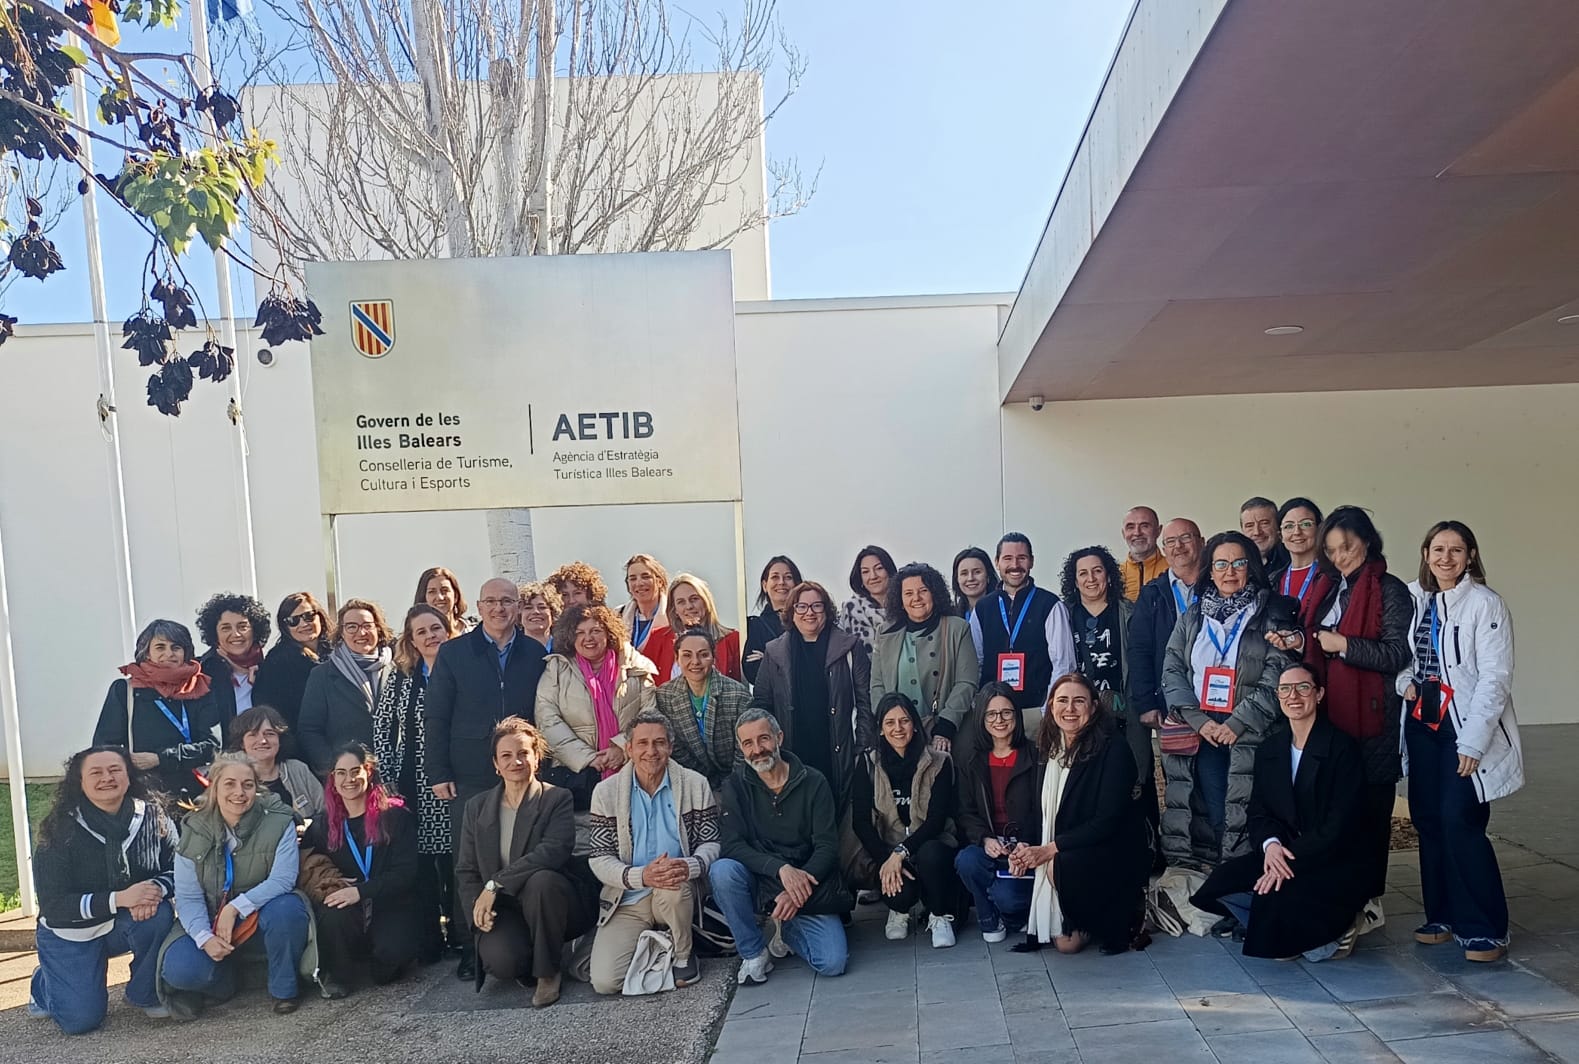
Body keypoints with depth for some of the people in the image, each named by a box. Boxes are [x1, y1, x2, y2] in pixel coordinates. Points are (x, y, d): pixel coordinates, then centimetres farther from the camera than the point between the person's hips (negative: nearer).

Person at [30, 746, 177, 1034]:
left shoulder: (153, 817, -10)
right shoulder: (61, 832, -16)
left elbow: (177, 869, -7)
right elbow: (52, 904, -19)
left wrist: (156, 890, -31)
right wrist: (118, 899, -32)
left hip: (127, 923, 2)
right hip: (71, 933, -2)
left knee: (160, 916, -31)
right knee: (81, 1020, -12)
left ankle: (144, 994, -5)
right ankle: (45, 982, 23)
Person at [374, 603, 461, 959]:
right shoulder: (399, 679, 7)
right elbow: (381, 729, 8)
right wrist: (388, 779, 2)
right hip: (415, 789, 1)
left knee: (456, 859, 0)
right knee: (421, 862, 2)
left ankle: (462, 937, 15)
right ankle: (428, 939, 16)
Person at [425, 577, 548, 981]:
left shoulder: (536, 655, 5)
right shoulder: (453, 653, 3)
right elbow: (435, 716, 2)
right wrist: (438, 773, -2)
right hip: (469, 778, 0)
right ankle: (473, 944, 15)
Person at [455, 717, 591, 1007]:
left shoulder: (557, 799, -2)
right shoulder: (477, 807, 11)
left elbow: (554, 851, -20)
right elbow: (465, 871, 9)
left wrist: (496, 883, -24)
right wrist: (478, 908, -11)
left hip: (547, 906, -1)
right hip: (503, 911, 2)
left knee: (541, 879, -36)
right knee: (500, 960, -31)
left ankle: (548, 971, -13)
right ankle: (525, 961, 8)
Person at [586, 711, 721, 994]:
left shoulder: (695, 785, -2)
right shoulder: (606, 792, -3)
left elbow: (712, 843, -3)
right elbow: (599, 858, -6)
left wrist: (690, 866, -28)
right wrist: (640, 876, -26)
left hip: (678, 892, -1)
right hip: (628, 901, 1)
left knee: (673, 885, -37)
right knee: (604, 981, -18)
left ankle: (684, 955, -7)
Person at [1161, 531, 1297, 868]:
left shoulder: (1271, 616, 3)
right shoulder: (1192, 617, 14)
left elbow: (1275, 677, -6)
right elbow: (1172, 671, 7)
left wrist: (1237, 723, -13)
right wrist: (1199, 720, -7)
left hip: (1249, 735, -3)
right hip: (1201, 733, 3)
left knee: (1244, 817, -9)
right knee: (1214, 816, 1)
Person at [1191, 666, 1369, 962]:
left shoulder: (1342, 748, -9)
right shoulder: (1269, 749, 10)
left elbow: (1340, 823, -15)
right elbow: (1259, 813, 8)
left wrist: (1292, 859, -24)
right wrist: (1270, 843, -16)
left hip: (1335, 863, -5)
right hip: (1280, 854, 5)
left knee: (1281, 897, -32)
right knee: (1221, 884, -20)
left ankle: (1332, 931, 0)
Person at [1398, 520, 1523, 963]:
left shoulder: (1485, 603, -10)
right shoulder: (1414, 598, 6)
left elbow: (1495, 678, -14)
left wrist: (1472, 742, -18)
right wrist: (1405, 681, -3)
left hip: (1464, 729, -5)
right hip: (1422, 723, 6)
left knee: (1461, 823, -10)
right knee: (1427, 820, 8)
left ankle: (1486, 928, 4)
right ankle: (1442, 915, 21)